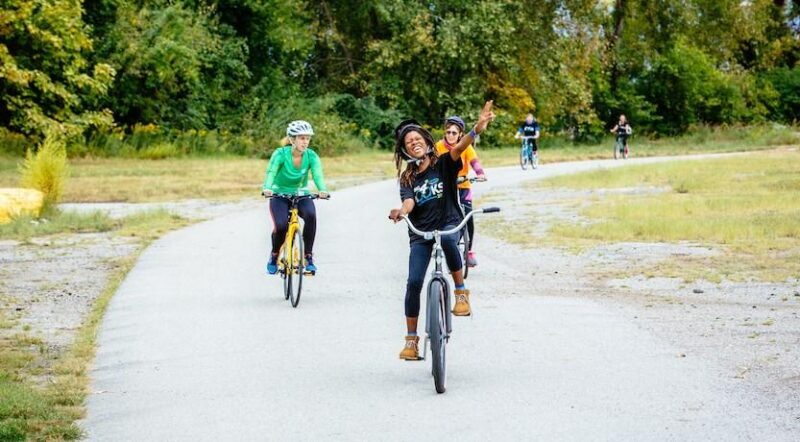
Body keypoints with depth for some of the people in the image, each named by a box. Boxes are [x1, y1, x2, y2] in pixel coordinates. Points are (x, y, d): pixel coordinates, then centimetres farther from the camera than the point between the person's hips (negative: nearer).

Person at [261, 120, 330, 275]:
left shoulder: (311, 156, -13)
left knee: (311, 215, -31)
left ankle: (308, 256, -17)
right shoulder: (280, 154, -19)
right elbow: (271, 172, -33)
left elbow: (317, 174, -27)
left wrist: (322, 190, -49)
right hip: (280, 195, -2)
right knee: (281, 226, -26)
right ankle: (274, 256, 5)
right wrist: (267, 188, -54)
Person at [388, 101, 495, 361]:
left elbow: (458, 148, -19)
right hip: (420, 232, 3)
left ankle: (461, 291, -19)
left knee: (447, 240, -39)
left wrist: (477, 128, -39)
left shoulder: (443, 164, 0)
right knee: (414, 282, -8)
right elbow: (408, 202, -12)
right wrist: (401, 212, -38)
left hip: (449, 224, -3)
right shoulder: (407, 177, 5)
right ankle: (411, 339, 4)